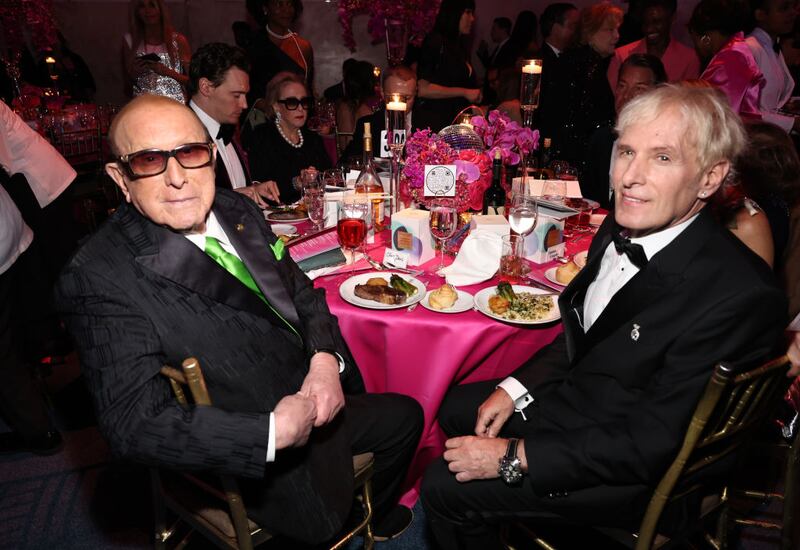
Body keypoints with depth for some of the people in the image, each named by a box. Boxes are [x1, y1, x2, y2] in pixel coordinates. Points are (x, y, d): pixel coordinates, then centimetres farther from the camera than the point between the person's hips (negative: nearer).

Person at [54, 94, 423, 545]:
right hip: (253, 453, -6)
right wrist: (274, 431, -30)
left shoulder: (238, 211, -4)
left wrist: (325, 359, -14)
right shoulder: (100, 279, -25)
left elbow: (301, 292, 5)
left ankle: (373, 516, 47)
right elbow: (135, 424, -28)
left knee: (406, 415, 18)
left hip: (313, 397, 7)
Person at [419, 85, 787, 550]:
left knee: (446, 487, -11)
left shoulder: (739, 295, -31)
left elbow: (654, 444, -27)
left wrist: (515, 456, -25)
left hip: (639, 476, -7)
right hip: (576, 393, 8)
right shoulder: (623, 228, -6)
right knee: (457, 408, 19)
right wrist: (516, 387, -2)